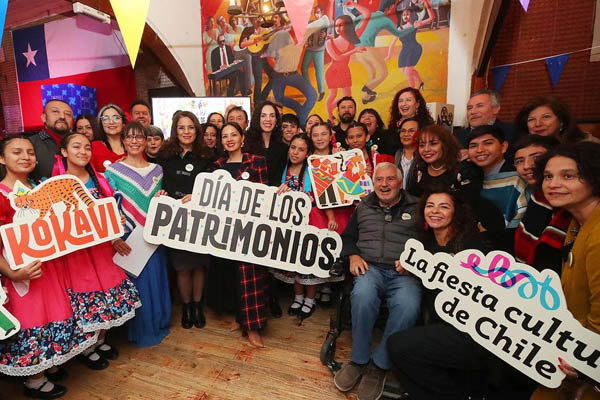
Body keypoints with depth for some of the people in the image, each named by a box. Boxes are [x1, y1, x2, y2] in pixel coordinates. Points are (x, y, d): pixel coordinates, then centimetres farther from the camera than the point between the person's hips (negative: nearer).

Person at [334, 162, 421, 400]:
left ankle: (379, 366, -13)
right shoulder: (364, 207, 20)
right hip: (370, 268, 1)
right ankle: (358, 361, -12)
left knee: (408, 306, -34)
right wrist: (354, 256, 2)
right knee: (362, 296, -34)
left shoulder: (416, 208, 12)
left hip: (404, 273, -1)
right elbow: (348, 237, 22)